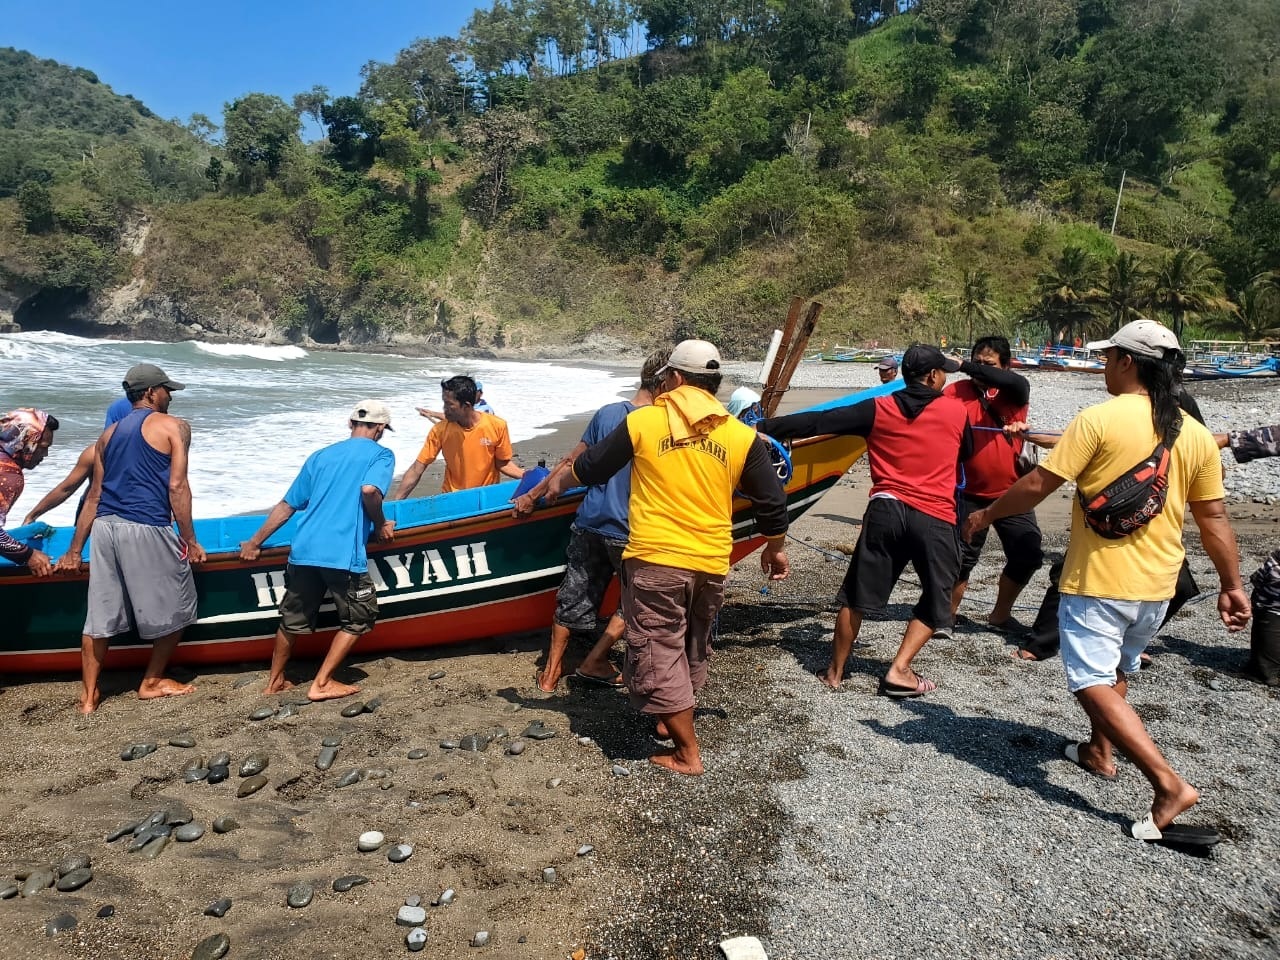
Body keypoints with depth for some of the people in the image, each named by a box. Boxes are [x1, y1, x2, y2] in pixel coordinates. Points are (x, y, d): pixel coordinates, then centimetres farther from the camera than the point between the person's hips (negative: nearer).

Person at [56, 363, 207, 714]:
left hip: (105, 527, 7)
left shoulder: (109, 434, 18)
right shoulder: (173, 427, -1)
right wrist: (189, 541, -5)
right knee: (175, 607, 11)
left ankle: (89, 695, 19)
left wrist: (74, 550, 20)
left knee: (100, 614, 13)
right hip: (146, 530, -7)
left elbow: (94, 495, 17)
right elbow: (177, 487, -9)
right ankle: (152, 683, 20)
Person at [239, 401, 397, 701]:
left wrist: (255, 542, 26)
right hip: (343, 555, -6)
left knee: (293, 618, 22)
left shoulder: (321, 456, 20)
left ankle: (275, 681, 34)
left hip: (303, 551, 6)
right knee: (359, 618, 13)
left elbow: (287, 505, 20)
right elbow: (370, 490, -17)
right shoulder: (381, 454, 5)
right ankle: (321, 684, 9)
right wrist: (380, 526, 0)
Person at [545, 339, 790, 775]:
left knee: (658, 651, 5)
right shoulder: (742, 435, 1)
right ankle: (675, 720, 40)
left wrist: (559, 482, 29)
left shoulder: (641, 421, -4)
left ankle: (687, 753, 8)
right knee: (693, 648, 24)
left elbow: (592, 466, 8)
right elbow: (772, 503, 6)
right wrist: (774, 550, 23)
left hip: (654, 559, -4)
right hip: (712, 564, 4)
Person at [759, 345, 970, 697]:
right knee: (935, 601, 15)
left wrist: (764, 427, 1)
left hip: (886, 510, 1)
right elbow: (967, 453, 25)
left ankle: (835, 671, 20)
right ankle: (899, 671, 5)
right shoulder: (957, 411, 6)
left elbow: (818, 422, -1)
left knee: (858, 593, 11)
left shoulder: (878, 409, 5)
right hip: (935, 518, -1)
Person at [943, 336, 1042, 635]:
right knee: (961, 558, 1)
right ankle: (947, 615, 19)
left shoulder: (1014, 392, -4)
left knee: (1028, 555, 9)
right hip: (971, 493, -3)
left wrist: (964, 366, -33)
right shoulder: (957, 391, -5)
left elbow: (1017, 382, -27)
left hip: (1012, 493, 3)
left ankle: (1000, 615, 29)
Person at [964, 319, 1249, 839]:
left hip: (1098, 581, -7)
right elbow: (1213, 519, 5)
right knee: (1117, 670, 27)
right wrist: (1232, 585, 14)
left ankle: (1169, 784, -11)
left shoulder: (1099, 419, -16)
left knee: (1094, 684, -2)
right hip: (1157, 585, 7)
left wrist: (987, 513, -1)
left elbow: (1038, 484, -15)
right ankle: (1098, 751, 42)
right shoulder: (1196, 434, 1)